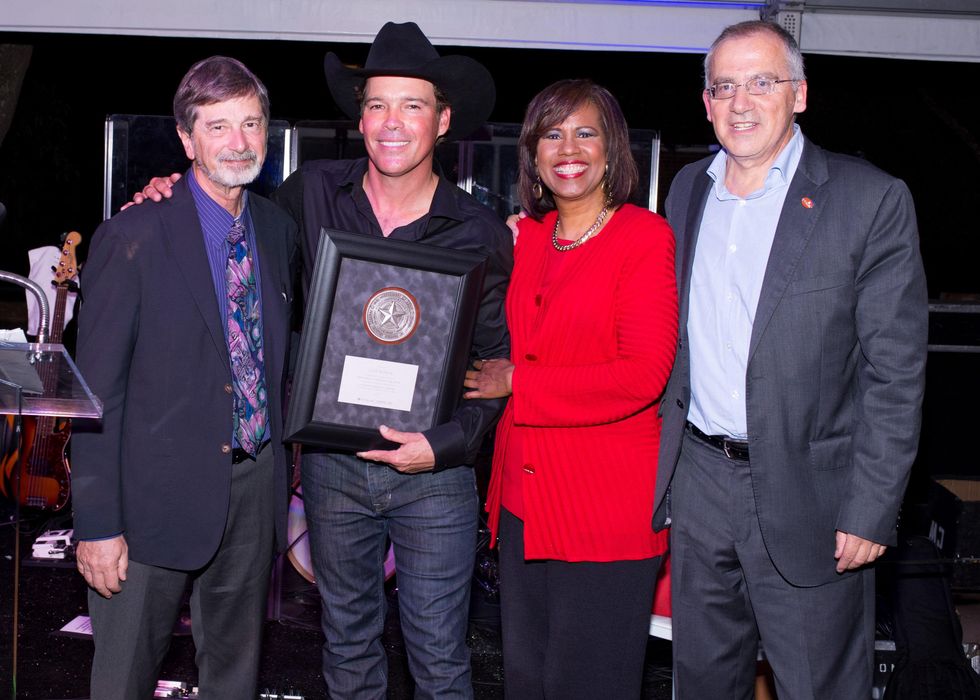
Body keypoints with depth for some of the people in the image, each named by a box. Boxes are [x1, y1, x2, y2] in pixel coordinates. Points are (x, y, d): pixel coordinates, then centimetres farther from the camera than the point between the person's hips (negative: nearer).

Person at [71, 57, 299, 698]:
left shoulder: (280, 231, 5)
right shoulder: (133, 239, -12)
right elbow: (98, 392, -12)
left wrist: (282, 471, 11)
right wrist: (98, 524, -14)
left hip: (255, 488, 5)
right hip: (163, 493, -5)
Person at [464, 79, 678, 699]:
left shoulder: (646, 236, -9)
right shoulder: (527, 237, 11)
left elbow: (643, 375, -18)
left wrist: (516, 383, -14)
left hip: (608, 510, -6)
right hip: (526, 501, 6)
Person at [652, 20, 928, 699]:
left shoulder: (871, 199, -9)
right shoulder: (688, 189, 8)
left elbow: (895, 371, -10)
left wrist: (871, 509, -13)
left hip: (805, 491, -4)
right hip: (697, 477, 5)